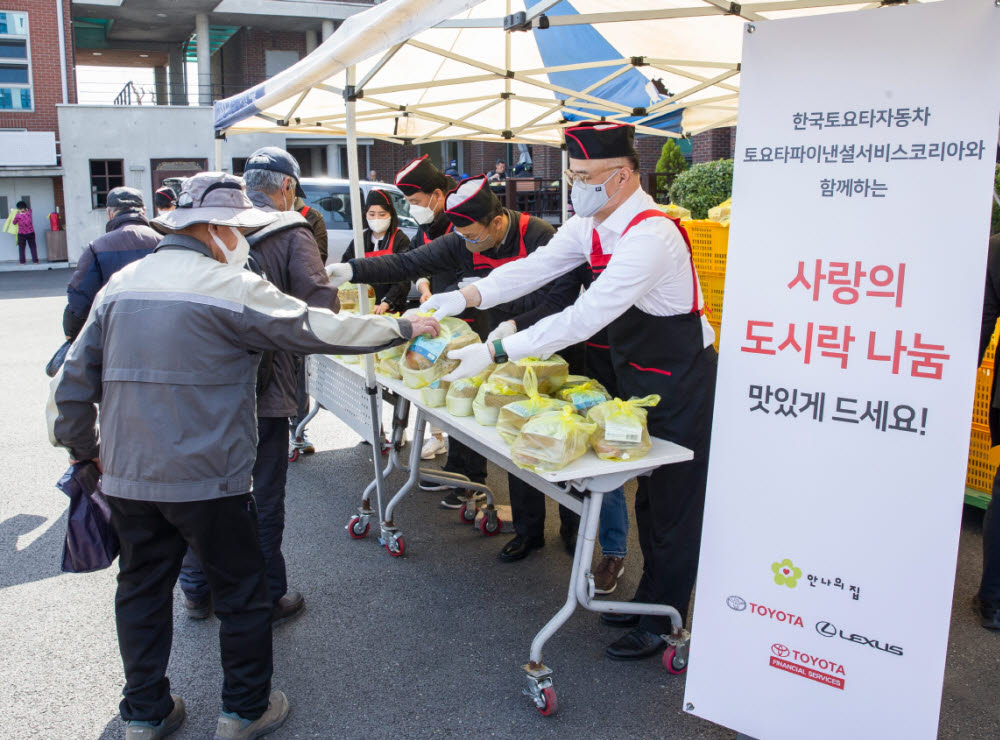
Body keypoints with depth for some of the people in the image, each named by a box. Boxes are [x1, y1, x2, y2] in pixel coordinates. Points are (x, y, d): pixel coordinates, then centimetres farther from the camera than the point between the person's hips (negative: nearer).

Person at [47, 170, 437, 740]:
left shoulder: (122, 284, 7)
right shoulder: (232, 287, -13)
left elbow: (75, 376, 9)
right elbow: (319, 329, -12)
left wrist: (84, 448, 21)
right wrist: (402, 328, -1)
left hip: (127, 478, 6)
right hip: (206, 479, -6)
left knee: (143, 591, 19)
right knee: (242, 592, 12)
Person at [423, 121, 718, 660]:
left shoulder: (649, 236, -30)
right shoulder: (591, 225, -1)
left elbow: (585, 317, -36)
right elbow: (537, 267, -3)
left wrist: (495, 351, -36)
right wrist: (467, 296, -17)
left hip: (680, 383, -9)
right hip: (637, 374, 9)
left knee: (675, 504, 4)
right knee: (648, 494, 20)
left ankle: (662, 622, 21)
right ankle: (648, 596, 38)